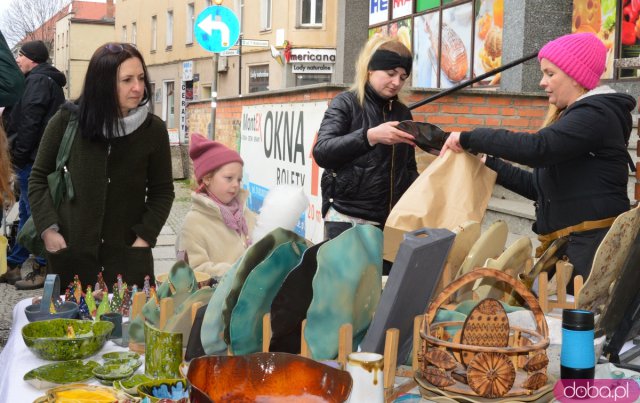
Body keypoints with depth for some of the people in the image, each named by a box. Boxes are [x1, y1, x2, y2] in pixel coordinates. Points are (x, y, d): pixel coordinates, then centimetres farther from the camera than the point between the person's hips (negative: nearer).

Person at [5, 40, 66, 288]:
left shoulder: (38, 81, -12)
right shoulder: (49, 81, 19)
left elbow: (29, 122, -21)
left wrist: (18, 154, -16)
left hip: (33, 160, -11)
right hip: (38, 158, 11)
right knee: (28, 212, 16)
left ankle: (44, 269, 1)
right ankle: (14, 265, 27)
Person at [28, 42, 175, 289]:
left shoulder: (153, 129, -4)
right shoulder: (66, 121, -4)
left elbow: (162, 191, 4)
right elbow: (39, 178, 6)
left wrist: (145, 237, -7)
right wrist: (47, 229, -5)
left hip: (128, 252, 0)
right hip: (70, 250, 0)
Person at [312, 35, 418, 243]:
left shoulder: (402, 113, 13)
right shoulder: (346, 103, -2)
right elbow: (321, 152, -17)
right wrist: (369, 136, -29)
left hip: (390, 220, 5)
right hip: (347, 220, -4)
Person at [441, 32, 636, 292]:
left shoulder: (597, 114, -9)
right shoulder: (570, 116, 22)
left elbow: (537, 147, -25)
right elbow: (540, 187, 21)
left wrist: (471, 138, -18)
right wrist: (489, 163, 14)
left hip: (592, 246, -9)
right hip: (566, 248, 9)